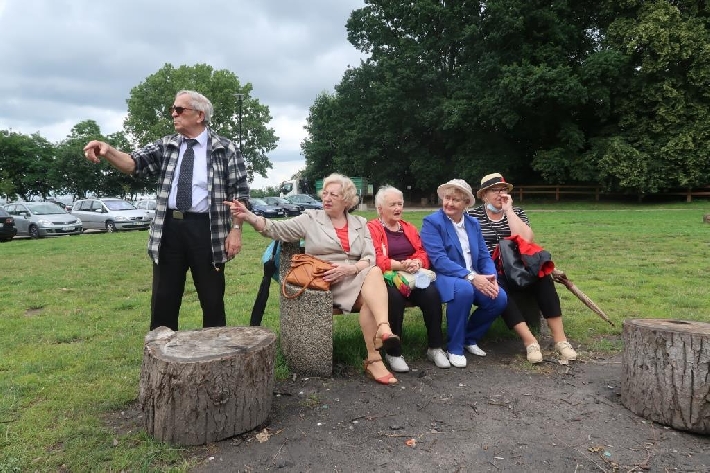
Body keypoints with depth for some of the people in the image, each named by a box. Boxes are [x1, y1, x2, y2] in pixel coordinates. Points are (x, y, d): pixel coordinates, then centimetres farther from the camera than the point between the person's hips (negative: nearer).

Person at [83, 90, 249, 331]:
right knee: (163, 299, 9)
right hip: (169, 228, 4)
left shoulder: (226, 150, 1)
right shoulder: (166, 146, 12)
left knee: (212, 299, 7)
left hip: (205, 229, -3)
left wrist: (235, 229, -10)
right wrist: (108, 151, -22)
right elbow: (134, 163, -2)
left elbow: (240, 193, -2)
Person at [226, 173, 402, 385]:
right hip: (327, 281, -3)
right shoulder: (310, 218, 9)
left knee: (374, 272, -31)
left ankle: (383, 329, -39)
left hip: (354, 277, 3)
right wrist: (248, 216, -19)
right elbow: (277, 229, -3)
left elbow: (370, 258, 6)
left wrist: (350, 268, -15)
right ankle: (374, 358, -33)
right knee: (369, 295, -29)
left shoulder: (360, 223, 16)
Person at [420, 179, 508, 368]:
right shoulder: (431, 222, -6)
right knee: (464, 289, -37)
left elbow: (484, 256, 11)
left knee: (499, 298, -20)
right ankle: (455, 348, -16)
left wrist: (491, 278, -11)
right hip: (445, 277, -6)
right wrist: (471, 277, -26)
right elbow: (439, 260, -17)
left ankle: (470, 338, 7)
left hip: (475, 278, 6)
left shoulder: (473, 223, 14)